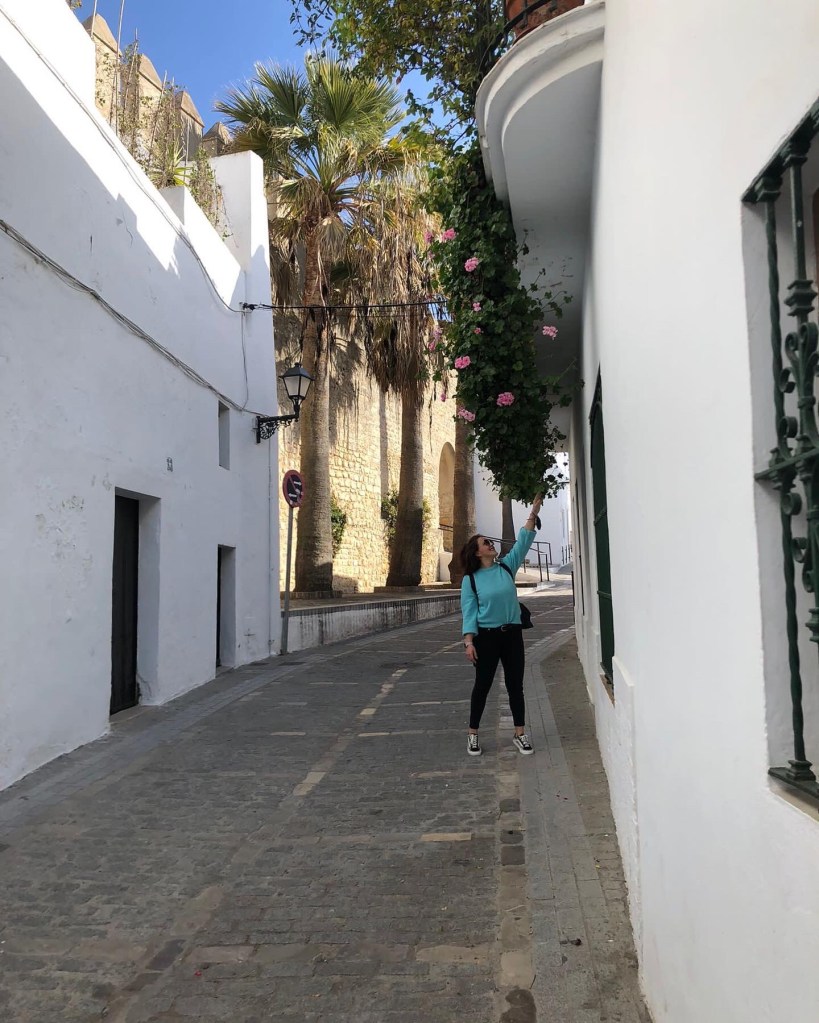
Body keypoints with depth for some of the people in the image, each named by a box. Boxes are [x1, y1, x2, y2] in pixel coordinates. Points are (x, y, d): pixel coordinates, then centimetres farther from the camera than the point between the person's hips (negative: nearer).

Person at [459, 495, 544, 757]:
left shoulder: (507, 566, 4)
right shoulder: (470, 580, -5)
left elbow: (523, 541, 1)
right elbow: (469, 612, -8)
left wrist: (534, 511, -4)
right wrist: (469, 641, -17)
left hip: (512, 634, 3)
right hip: (486, 636, -3)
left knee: (515, 685, 9)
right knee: (482, 685, 5)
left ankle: (520, 734, 20)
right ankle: (473, 735, 17)